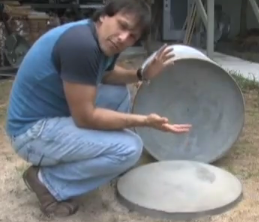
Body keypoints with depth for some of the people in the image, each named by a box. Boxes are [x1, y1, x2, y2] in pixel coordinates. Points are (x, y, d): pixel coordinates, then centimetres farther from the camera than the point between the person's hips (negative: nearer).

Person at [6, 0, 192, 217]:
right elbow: (85, 117, -24)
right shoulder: (81, 43, -28)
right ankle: (48, 182, -2)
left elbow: (107, 74, 23)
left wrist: (142, 74, 4)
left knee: (119, 93, 13)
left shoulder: (104, 41, 1)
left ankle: (114, 165, 20)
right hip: (33, 131, -10)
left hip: (56, 113, 10)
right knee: (128, 148, -17)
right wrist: (144, 121, -21)